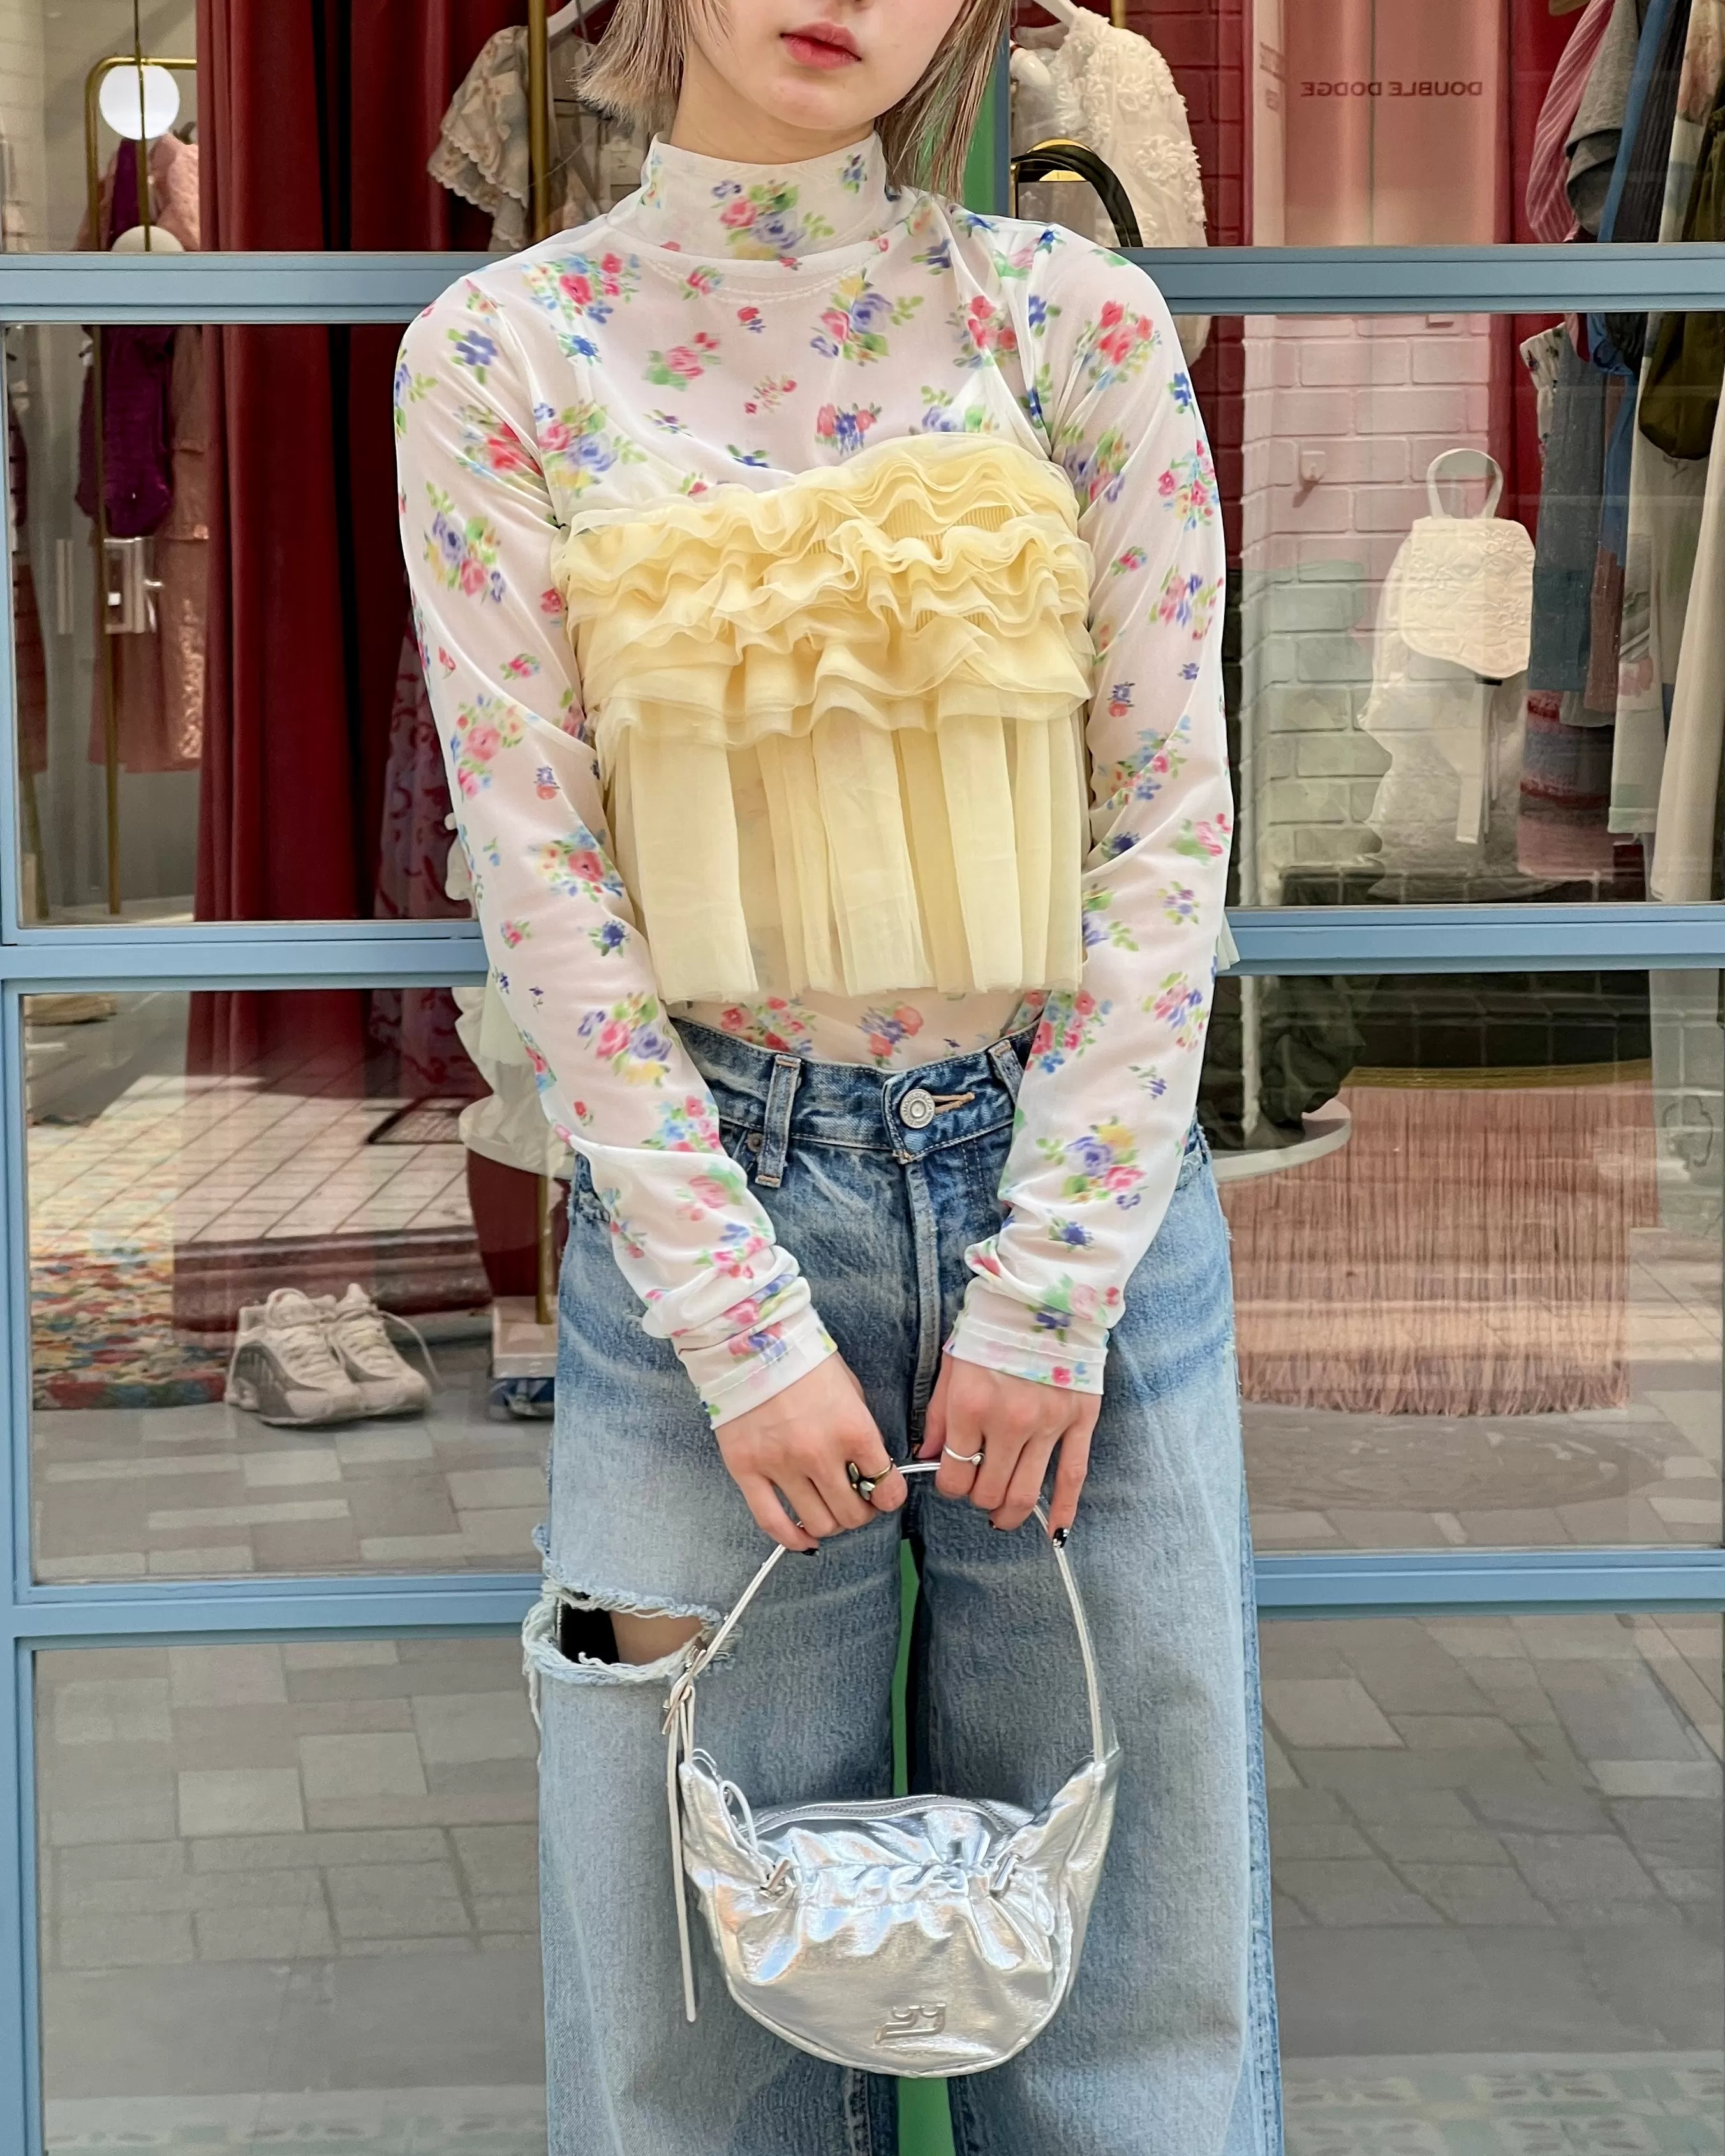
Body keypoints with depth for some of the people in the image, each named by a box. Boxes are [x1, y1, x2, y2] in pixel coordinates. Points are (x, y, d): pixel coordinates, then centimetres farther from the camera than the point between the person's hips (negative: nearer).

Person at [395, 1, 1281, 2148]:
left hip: (1075, 1175, 1)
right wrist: (744, 1321, -10)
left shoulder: (1074, 320, 0)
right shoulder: (502, 355, -2)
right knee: (712, 1970, 7)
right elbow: (538, 869, -5)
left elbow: (1169, 818, -2)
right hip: (704, 1189, -1)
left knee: (1125, 1956, 8)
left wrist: (1054, 1286, -8)